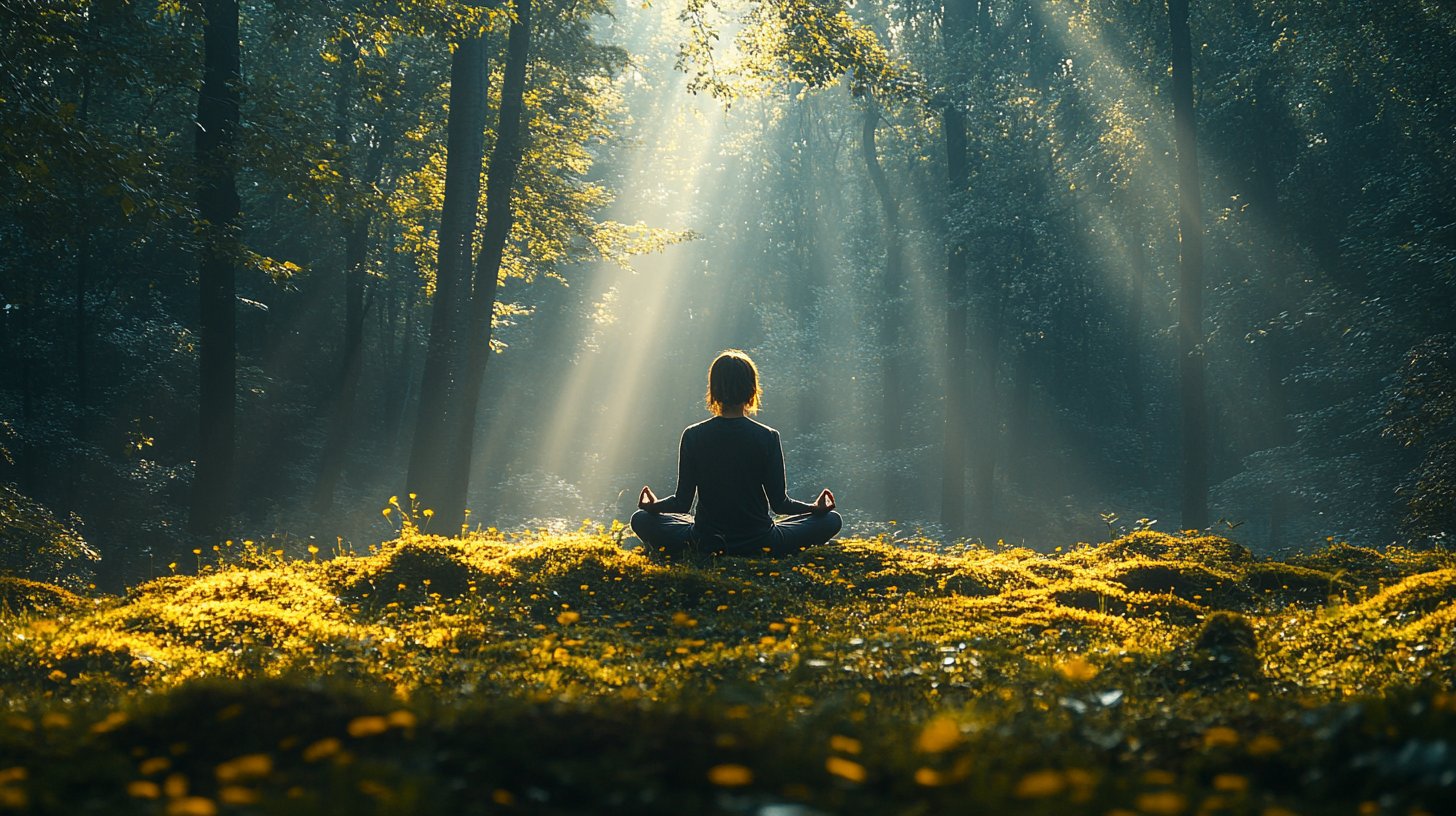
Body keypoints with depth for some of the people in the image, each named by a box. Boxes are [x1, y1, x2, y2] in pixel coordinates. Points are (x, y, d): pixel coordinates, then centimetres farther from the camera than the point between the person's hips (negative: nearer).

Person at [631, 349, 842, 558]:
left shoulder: (693, 436, -8)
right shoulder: (767, 437, -10)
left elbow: (682, 503, -4)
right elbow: (779, 503, -6)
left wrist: (653, 506, 18)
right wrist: (816, 508, 13)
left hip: (705, 543, 1)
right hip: (759, 545, -1)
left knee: (642, 519, 25)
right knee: (832, 520, 15)